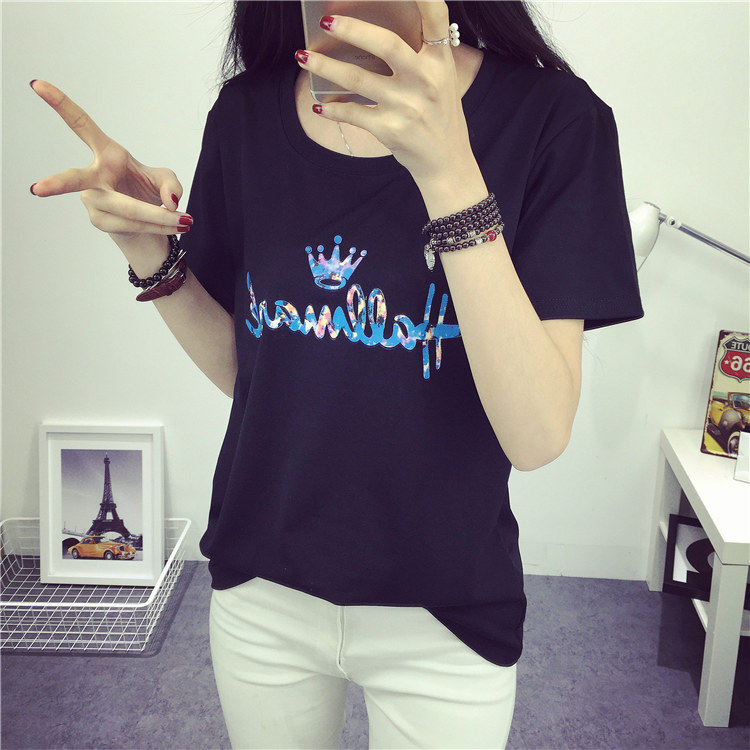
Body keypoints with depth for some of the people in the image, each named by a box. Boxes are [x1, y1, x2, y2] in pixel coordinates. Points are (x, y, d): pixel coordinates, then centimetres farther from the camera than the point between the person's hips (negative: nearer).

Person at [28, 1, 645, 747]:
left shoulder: (551, 116, -15)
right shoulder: (247, 113, -4)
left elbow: (538, 435, -23)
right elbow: (240, 369, 4)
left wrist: (450, 174, -31)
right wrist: (152, 256, -13)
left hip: (443, 616, -2)